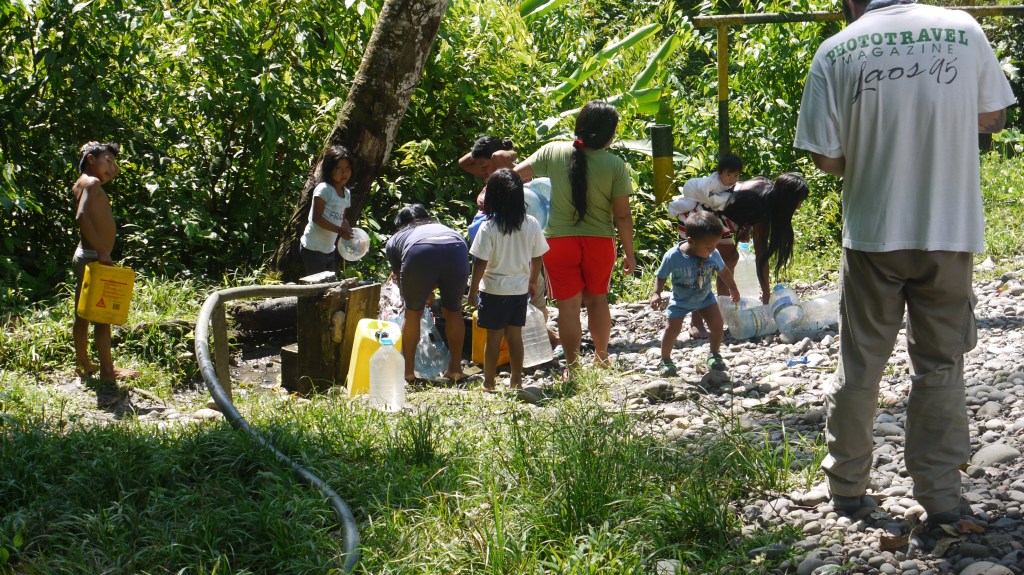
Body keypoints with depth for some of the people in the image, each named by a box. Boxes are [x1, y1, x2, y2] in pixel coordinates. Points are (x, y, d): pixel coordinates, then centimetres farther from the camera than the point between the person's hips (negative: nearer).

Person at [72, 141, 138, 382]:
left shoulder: (82, 183, 15)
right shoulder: (92, 183, -14)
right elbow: (82, 216, -28)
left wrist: (113, 169, 17)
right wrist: (102, 250, -28)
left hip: (84, 256, 10)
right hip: (93, 258, -10)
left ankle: (83, 364, 25)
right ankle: (107, 369, 1)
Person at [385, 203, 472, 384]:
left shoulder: (395, 240, 35)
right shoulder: (441, 227, 43)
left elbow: (399, 277, 37)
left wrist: (423, 294, 54)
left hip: (420, 254, -2)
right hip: (457, 249, 2)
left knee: (413, 313, 19)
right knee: (453, 312, 21)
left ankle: (408, 371, 23)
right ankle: (456, 369, 28)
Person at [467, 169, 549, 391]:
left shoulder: (489, 227, -18)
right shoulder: (532, 224, -6)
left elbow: (480, 263, -14)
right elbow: (537, 258, 4)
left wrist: (473, 289, -2)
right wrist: (533, 281, 19)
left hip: (494, 290, -3)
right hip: (520, 289, 4)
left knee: (494, 336, 5)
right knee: (515, 334, 13)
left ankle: (489, 383, 13)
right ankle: (516, 381, 18)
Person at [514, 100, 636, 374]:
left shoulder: (553, 152, -8)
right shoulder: (615, 165, -11)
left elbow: (515, 174, -2)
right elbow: (622, 215, -8)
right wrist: (629, 253, 3)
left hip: (560, 241, -1)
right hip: (600, 241, 1)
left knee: (569, 306, 7)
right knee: (597, 300, 21)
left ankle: (573, 367, 11)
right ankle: (602, 357, 35)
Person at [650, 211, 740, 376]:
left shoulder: (713, 255, -21)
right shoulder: (673, 257, -32)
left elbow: (723, 271, 0)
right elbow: (661, 276, -15)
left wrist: (733, 289, 13)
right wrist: (657, 293, -29)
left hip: (705, 297, 3)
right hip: (680, 301, -3)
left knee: (717, 325, -5)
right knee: (672, 329, -9)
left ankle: (714, 355, 20)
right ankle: (666, 361, 13)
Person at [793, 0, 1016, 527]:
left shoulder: (835, 51, -5)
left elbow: (827, 157, -6)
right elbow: (993, 116, 11)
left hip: (872, 232, -1)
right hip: (951, 230, 1)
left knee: (859, 364, 13)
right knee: (941, 365, 11)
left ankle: (847, 485, 23)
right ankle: (940, 495, 14)